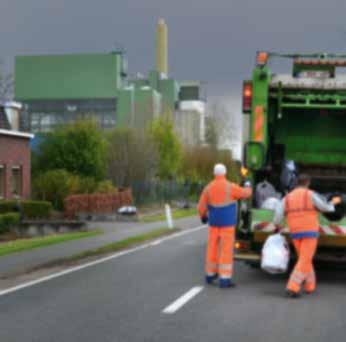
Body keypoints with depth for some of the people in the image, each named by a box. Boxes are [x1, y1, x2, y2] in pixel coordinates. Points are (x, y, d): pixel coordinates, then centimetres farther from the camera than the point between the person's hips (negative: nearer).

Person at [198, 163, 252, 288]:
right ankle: (224, 279, -6)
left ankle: (210, 274, 27)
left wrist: (203, 216, 23)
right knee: (226, 250, -3)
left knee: (212, 248, 15)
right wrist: (249, 189, 27)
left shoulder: (208, 188, -3)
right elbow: (245, 193, 3)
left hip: (214, 223, 4)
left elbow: (201, 207, 1)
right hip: (227, 223, -4)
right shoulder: (230, 187, -13)